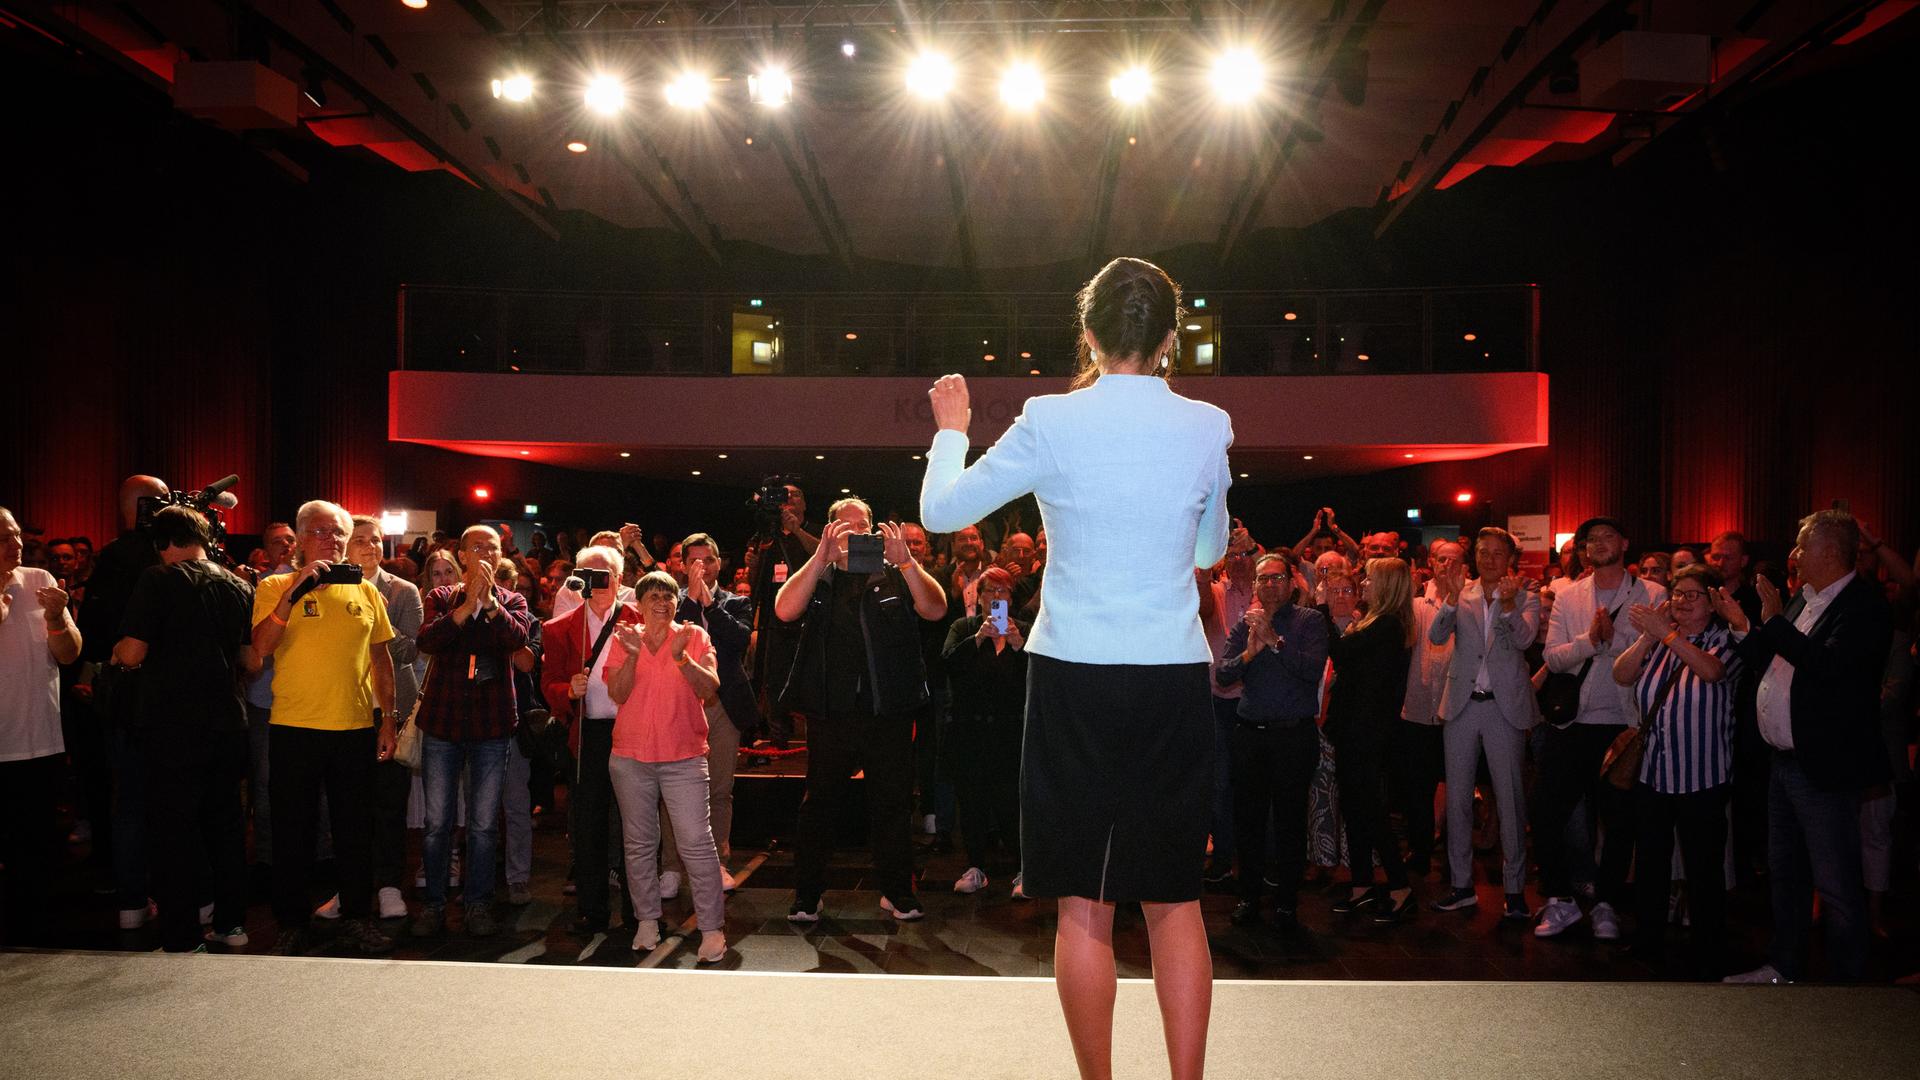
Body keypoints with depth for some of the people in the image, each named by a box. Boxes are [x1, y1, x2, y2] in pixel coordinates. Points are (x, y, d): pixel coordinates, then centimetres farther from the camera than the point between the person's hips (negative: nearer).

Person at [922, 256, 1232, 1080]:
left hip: (1075, 680, -2)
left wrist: (950, 428, 20)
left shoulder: (1051, 423, -7)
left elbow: (939, 511, 2)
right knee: (1174, 900, 11)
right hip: (1175, 681, 2)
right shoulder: (1206, 428, 1)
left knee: (1083, 905, 7)